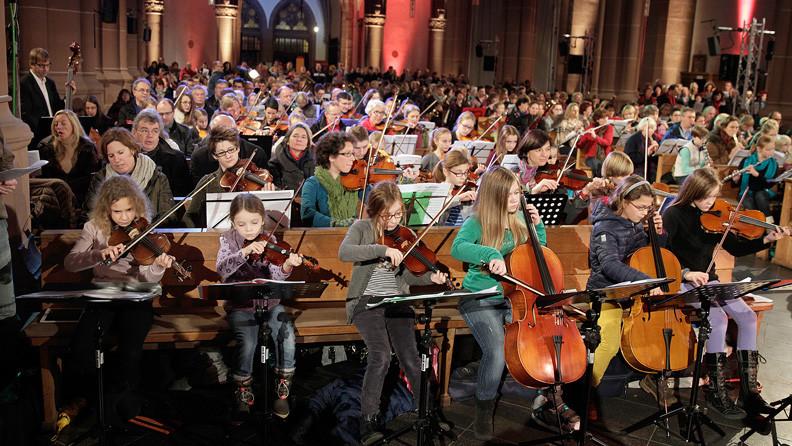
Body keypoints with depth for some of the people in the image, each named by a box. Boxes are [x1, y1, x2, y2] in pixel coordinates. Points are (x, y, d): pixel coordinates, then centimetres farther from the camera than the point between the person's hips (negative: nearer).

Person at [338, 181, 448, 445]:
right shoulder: (363, 229, 0)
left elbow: (407, 276, 9)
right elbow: (343, 253, -20)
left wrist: (430, 277, -10)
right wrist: (383, 249, -28)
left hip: (398, 302, 3)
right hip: (367, 302, -3)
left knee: (410, 358, -15)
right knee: (381, 356, -24)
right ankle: (368, 421, -9)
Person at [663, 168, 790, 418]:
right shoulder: (674, 215, -8)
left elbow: (736, 248, 10)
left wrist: (767, 240, -3)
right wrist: (686, 273, -28)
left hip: (707, 281, 6)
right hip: (682, 284, -6)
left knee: (747, 316, -14)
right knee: (718, 317, -28)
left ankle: (749, 391, -6)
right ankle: (717, 393, -17)